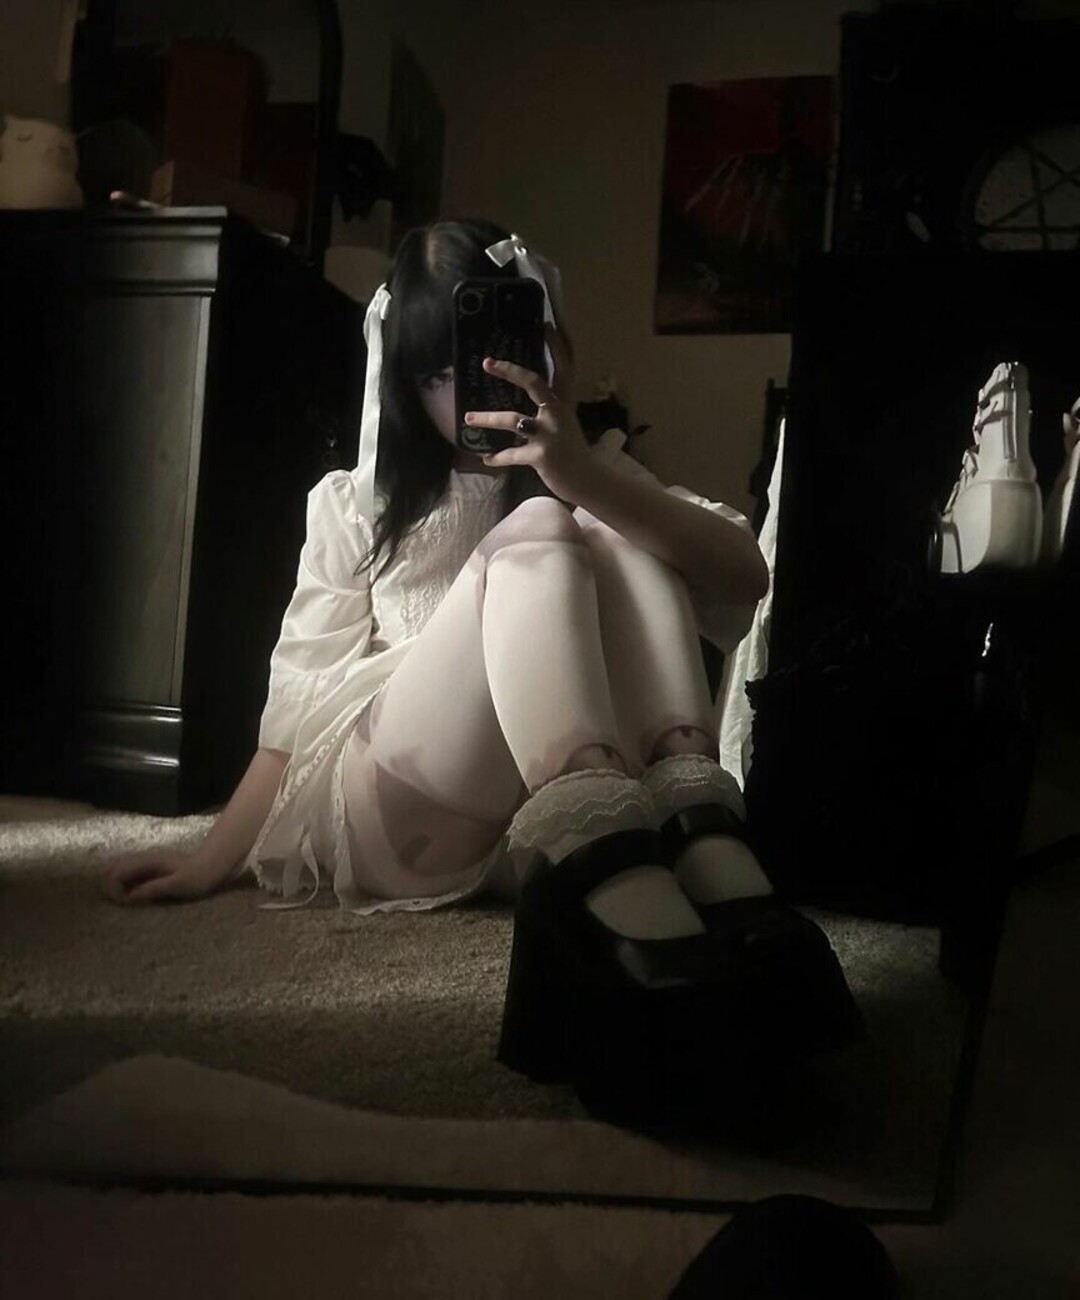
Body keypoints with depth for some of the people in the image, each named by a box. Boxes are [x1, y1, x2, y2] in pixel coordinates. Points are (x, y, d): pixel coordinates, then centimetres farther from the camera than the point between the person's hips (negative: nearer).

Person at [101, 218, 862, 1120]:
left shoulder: (596, 472, 17)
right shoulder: (358, 505, 16)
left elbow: (744, 578, -4)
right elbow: (300, 705, 9)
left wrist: (584, 477, -20)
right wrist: (213, 862, -5)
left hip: (541, 825, 2)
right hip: (396, 811, -1)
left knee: (617, 529, -16)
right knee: (536, 537, -23)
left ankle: (694, 831, -39)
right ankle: (615, 883, -50)